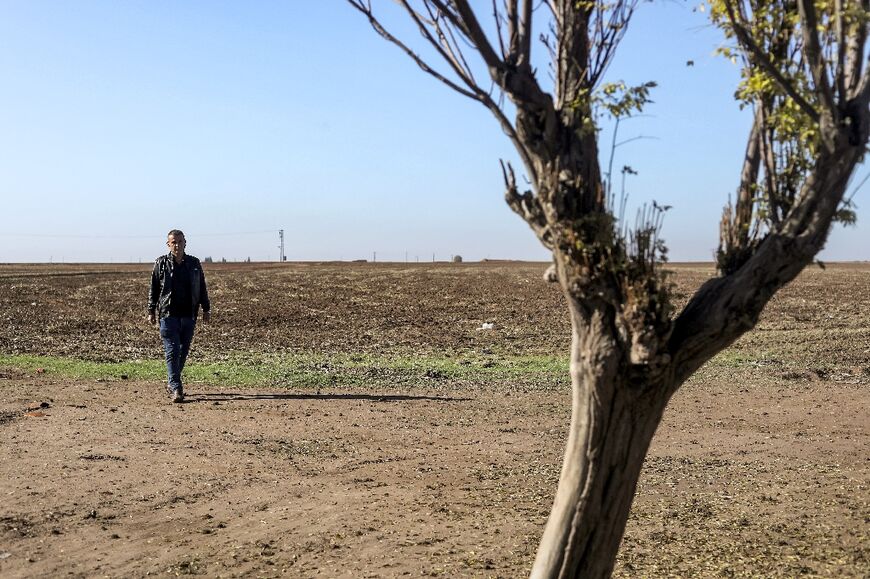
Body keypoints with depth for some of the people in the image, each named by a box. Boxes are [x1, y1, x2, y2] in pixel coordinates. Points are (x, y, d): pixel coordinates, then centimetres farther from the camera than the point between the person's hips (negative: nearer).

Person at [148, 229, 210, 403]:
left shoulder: (194, 263, 8)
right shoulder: (161, 264, 3)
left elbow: (202, 289, 14)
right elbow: (153, 290, 6)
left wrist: (206, 309, 11)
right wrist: (151, 312, 2)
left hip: (189, 315, 3)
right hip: (168, 315, -3)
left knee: (183, 351, 9)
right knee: (172, 351, -7)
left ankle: (172, 382, 26)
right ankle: (176, 389, -7)